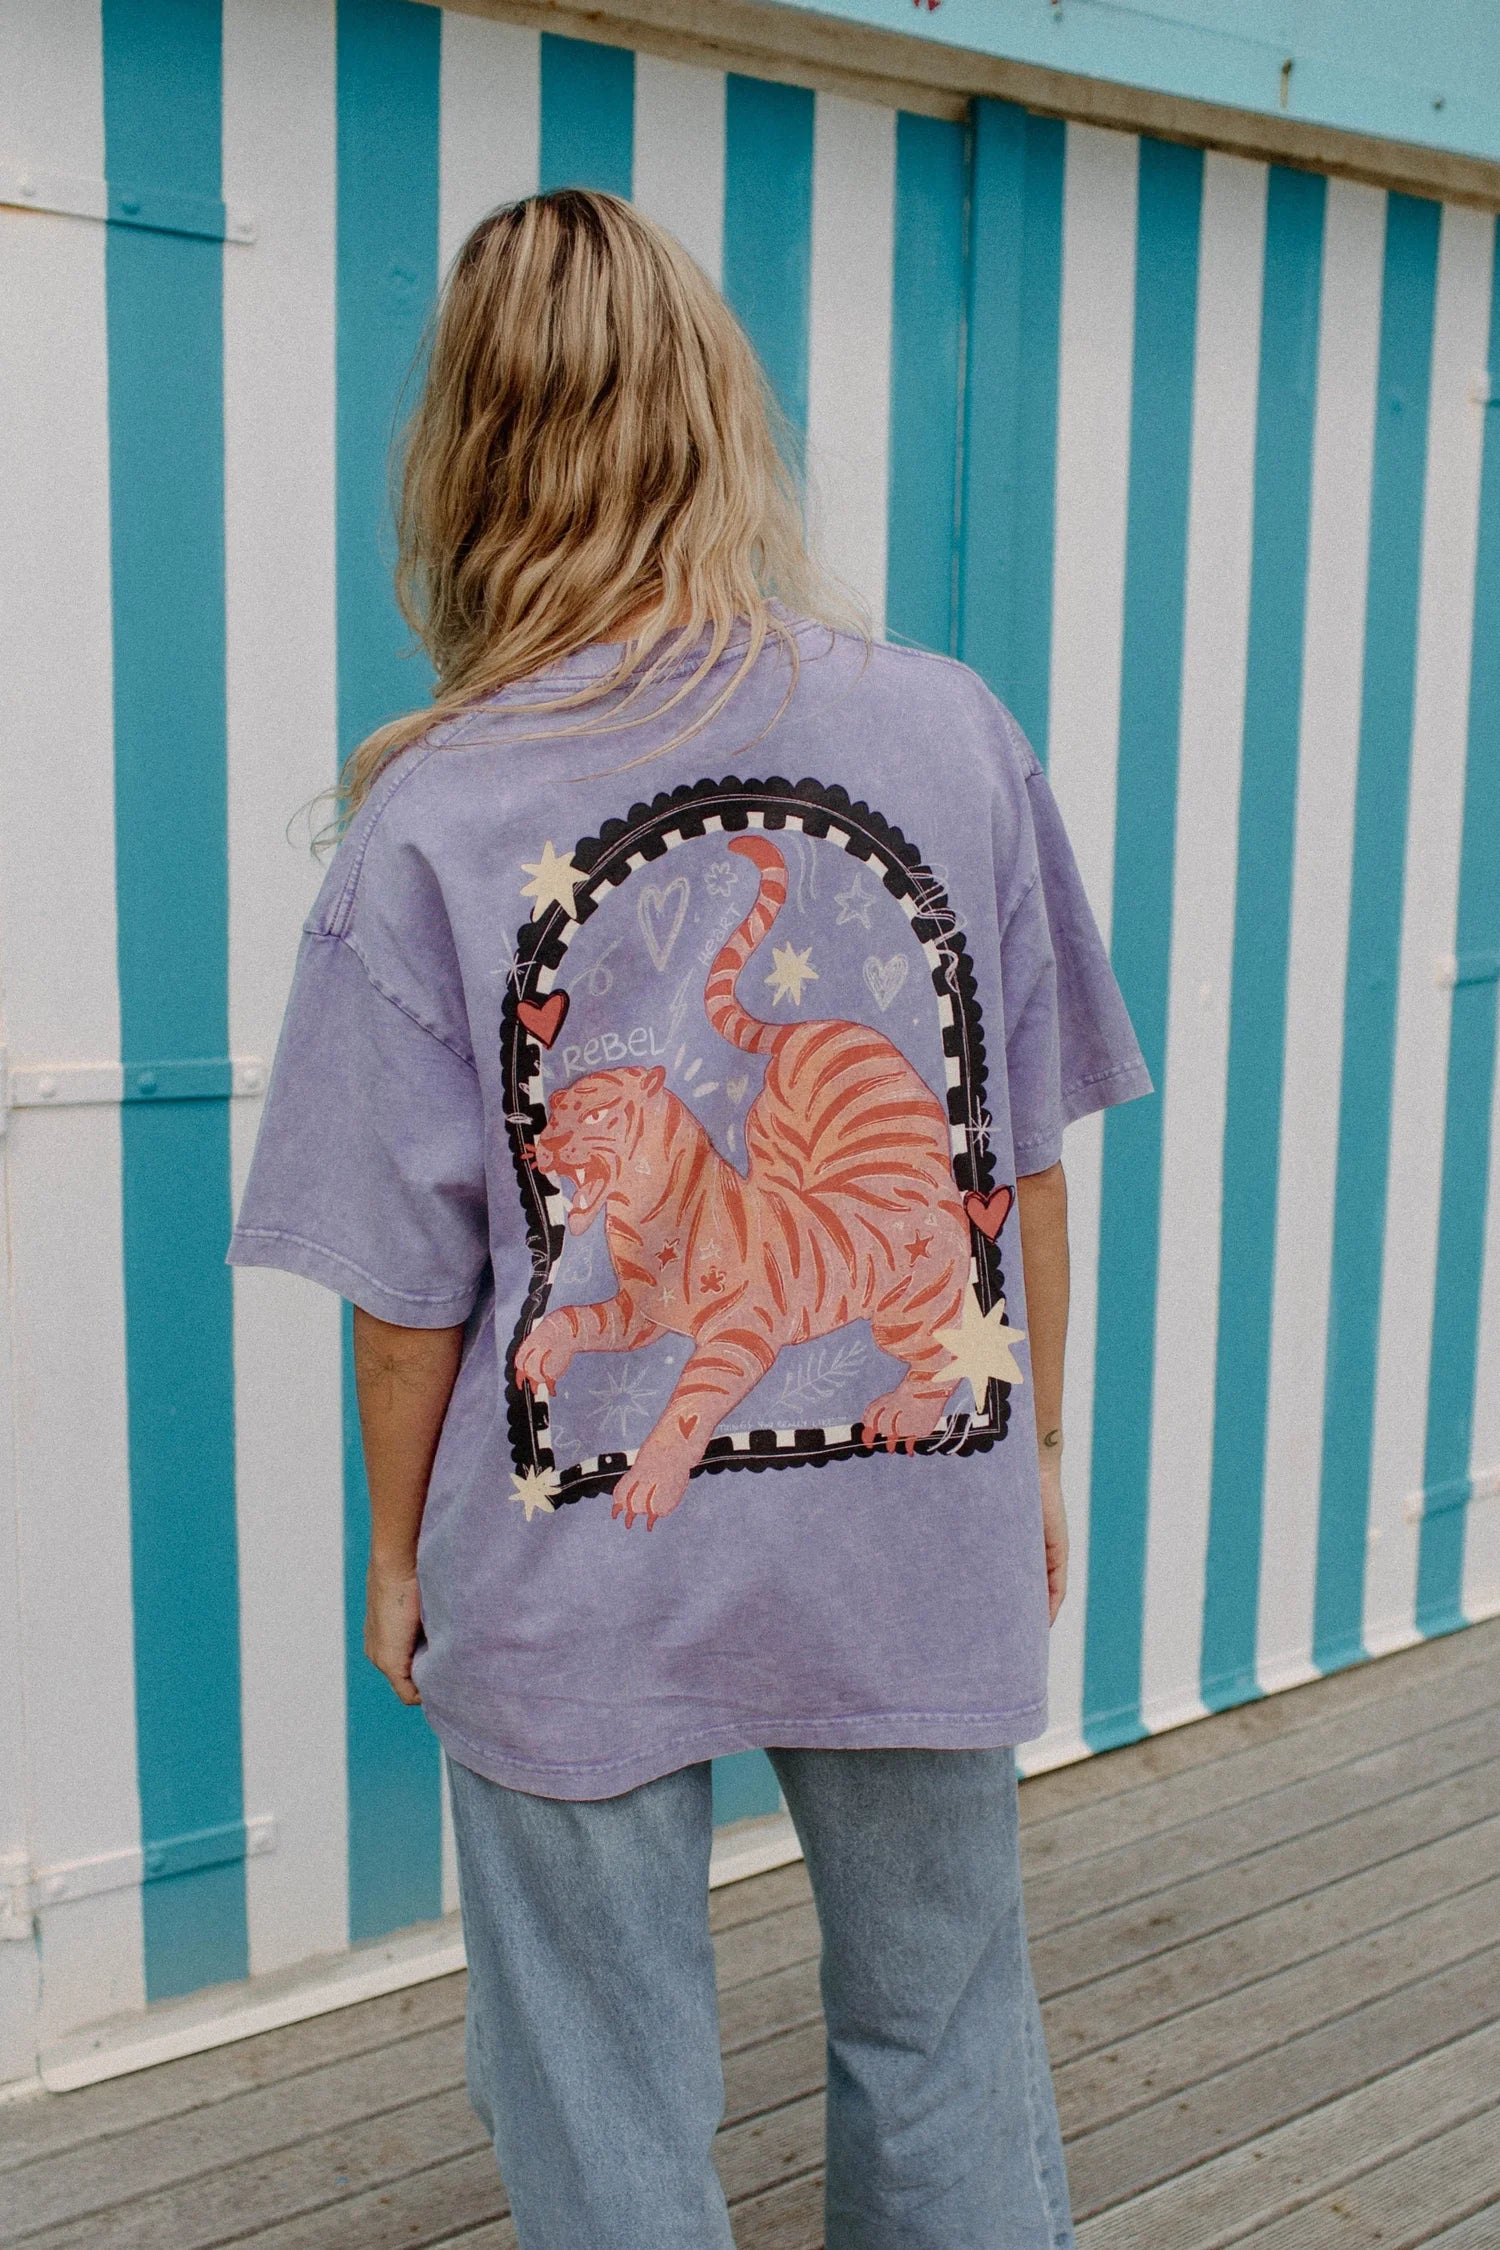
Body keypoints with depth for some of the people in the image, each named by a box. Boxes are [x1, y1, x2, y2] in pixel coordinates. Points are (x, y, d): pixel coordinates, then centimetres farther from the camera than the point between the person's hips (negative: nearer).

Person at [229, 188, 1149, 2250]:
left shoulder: (434, 821, -13)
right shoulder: (956, 734, -7)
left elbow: (412, 1276, -8)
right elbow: (1029, 1163, 0)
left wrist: (401, 1553, 9)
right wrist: (1038, 1447, 14)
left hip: (582, 1571, -2)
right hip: (924, 1539, 3)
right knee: (950, 2057, 24)